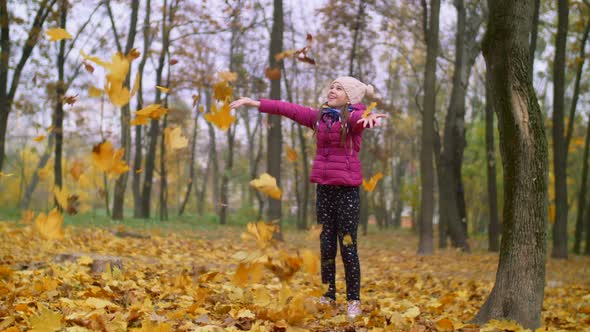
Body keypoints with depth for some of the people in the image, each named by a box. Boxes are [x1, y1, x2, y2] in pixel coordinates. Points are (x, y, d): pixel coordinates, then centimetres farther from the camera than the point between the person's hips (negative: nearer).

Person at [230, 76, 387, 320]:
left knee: (348, 246, -2)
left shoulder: (353, 116, -4)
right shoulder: (319, 117, 12)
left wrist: (370, 116, -52)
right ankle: (328, 296, 17)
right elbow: (289, 109, 13)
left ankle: (354, 300, 7)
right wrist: (255, 103, 10)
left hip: (347, 189, -5)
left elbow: (363, 116, -27)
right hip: (324, 187, 5)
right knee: (326, 245, 7)